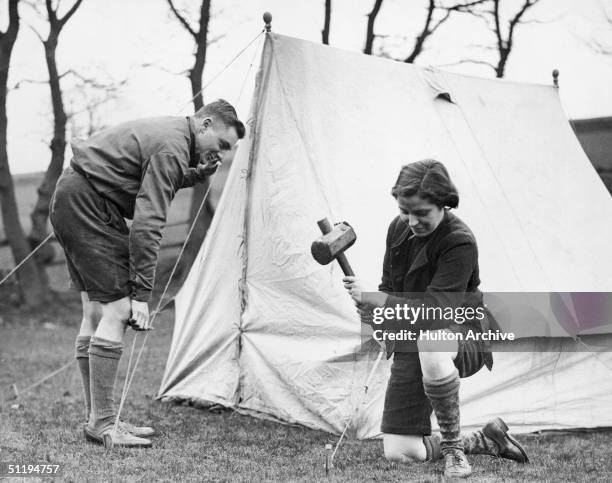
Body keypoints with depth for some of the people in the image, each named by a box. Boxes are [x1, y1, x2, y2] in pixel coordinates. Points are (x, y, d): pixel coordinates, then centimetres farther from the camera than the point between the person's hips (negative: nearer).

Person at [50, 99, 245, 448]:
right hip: (88, 203, -11)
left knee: (96, 312, 10)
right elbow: (148, 224, -24)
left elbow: (152, 188, 23)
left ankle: (98, 419, 14)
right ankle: (102, 424, -8)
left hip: (69, 201, 11)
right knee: (117, 311, -12)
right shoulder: (172, 148, -18)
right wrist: (141, 294, -23)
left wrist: (198, 175, 6)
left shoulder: (169, 132, 12)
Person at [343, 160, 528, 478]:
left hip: (459, 337, -6)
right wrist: (376, 311, -10)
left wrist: (372, 300, -35)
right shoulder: (398, 229, 1)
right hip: (410, 346, 6)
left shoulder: (460, 243, -21)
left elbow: (436, 310, -29)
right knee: (397, 453, -4)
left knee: (430, 340, -46)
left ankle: (452, 446, -23)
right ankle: (489, 441, 17)